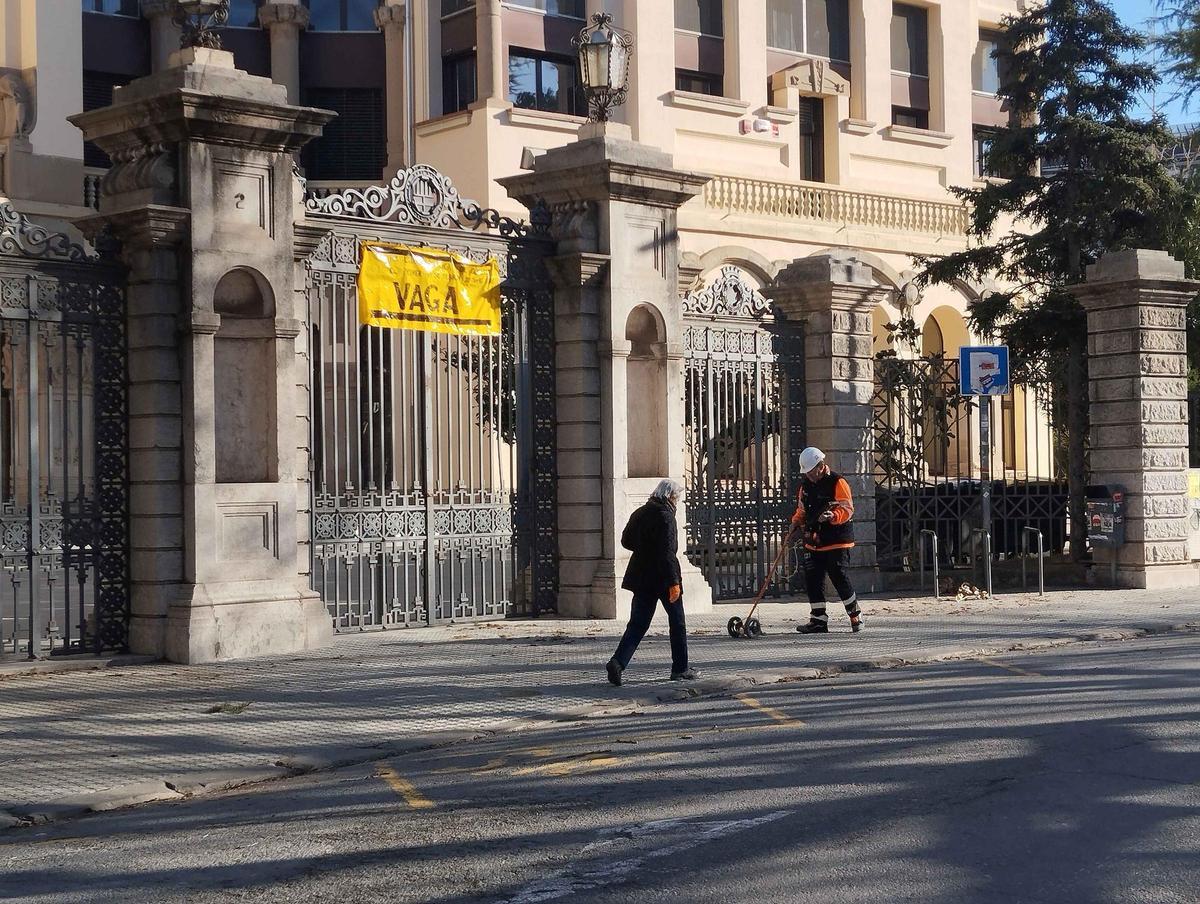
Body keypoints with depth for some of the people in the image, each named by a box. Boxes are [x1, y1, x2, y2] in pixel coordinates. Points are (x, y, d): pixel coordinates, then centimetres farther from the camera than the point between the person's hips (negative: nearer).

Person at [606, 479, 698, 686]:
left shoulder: (640, 513, 8)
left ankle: (618, 661, -13)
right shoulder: (665, 516, -15)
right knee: (677, 623, 10)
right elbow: (667, 552, -21)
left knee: (637, 624, 5)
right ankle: (680, 669, 16)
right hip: (662, 577, -6)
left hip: (642, 577, 7)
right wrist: (674, 582, -21)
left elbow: (626, 541, 17)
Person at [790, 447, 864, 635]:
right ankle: (818, 621, 9)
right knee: (813, 579, 2)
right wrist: (796, 521, 5)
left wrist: (833, 516, -33)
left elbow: (847, 510, -15)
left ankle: (856, 616, 7)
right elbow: (801, 510, 24)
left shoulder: (837, 482, -10)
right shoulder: (805, 485, 13)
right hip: (813, 541, 7)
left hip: (836, 541, -7)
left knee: (839, 577, -9)